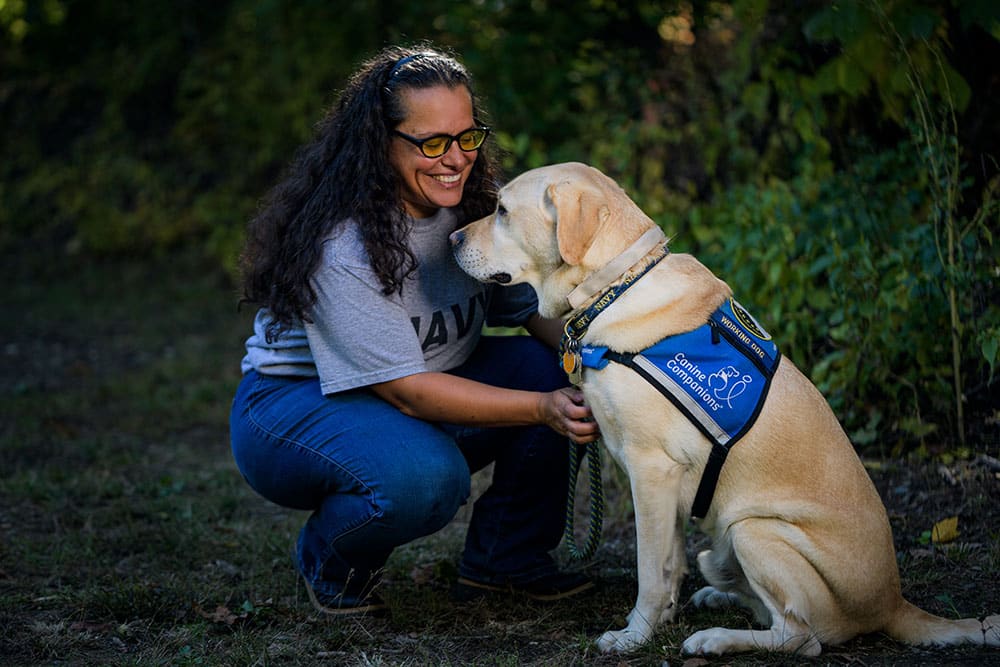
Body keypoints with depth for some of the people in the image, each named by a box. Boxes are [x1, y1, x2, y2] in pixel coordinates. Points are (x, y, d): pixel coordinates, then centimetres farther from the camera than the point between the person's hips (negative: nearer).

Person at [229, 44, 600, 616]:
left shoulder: (477, 208, -5)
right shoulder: (341, 243, -28)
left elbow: (534, 307, -1)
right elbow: (406, 391, -29)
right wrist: (542, 408, -36)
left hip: (429, 388, 7)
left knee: (551, 366, -15)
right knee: (423, 476, -37)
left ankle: (505, 558, 3)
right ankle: (332, 565, -2)